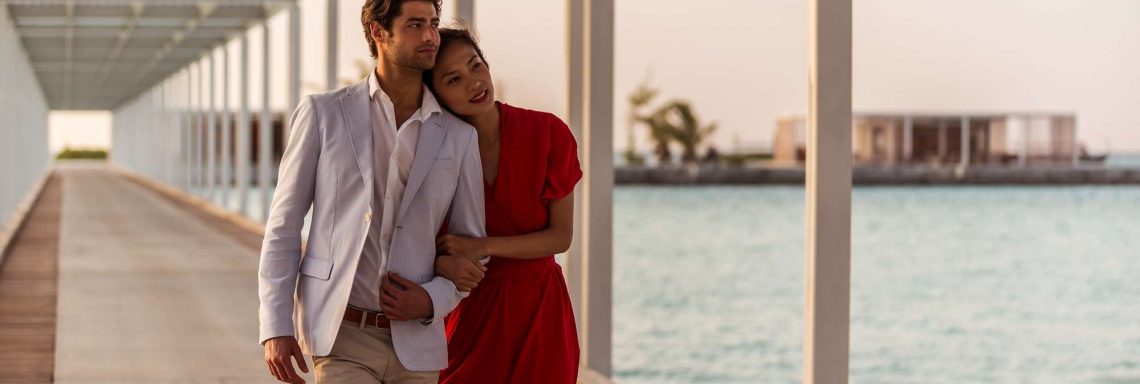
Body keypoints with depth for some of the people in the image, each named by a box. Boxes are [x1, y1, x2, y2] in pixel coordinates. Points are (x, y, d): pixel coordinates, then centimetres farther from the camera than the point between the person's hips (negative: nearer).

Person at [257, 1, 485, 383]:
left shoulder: (458, 136, 4)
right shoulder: (323, 113, -2)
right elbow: (284, 223, -1)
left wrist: (433, 301, -9)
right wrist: (275, 327, -8)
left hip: (415, 340, 3)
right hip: (341, 334, -3)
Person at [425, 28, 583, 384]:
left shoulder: (547, 132, -10)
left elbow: (561, 236, -7)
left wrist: (482, 246, -18)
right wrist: (443, 263, -25)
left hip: (539, 306, 0)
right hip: (471, 307, 0)